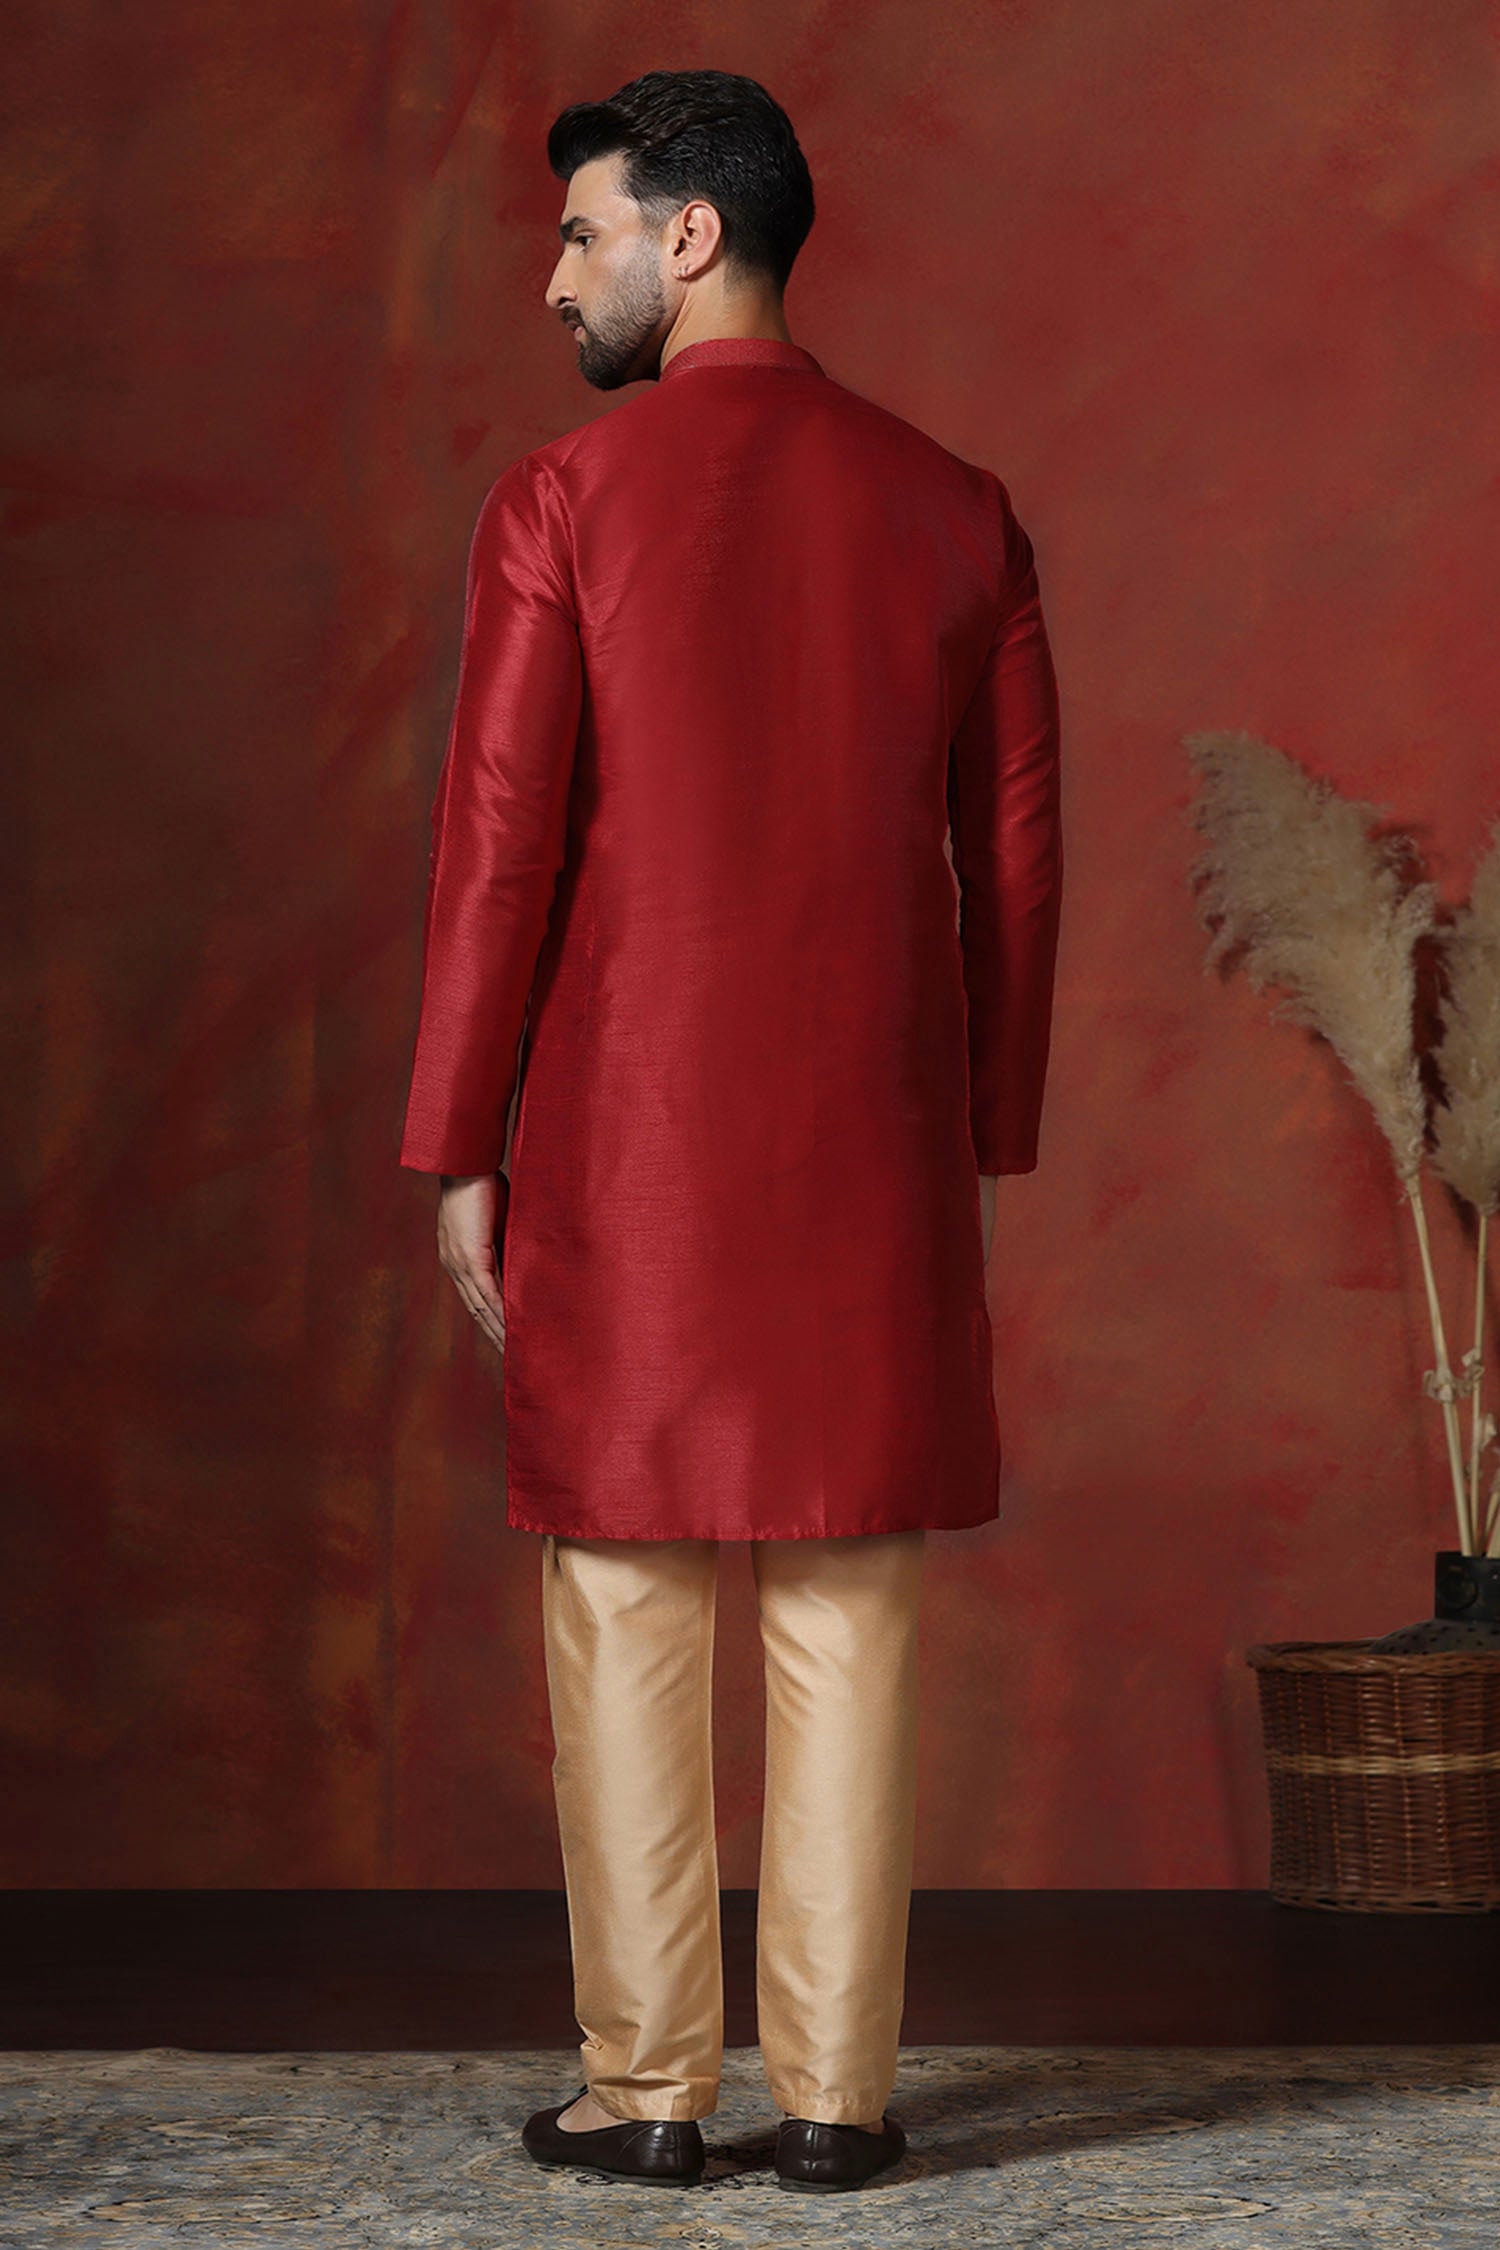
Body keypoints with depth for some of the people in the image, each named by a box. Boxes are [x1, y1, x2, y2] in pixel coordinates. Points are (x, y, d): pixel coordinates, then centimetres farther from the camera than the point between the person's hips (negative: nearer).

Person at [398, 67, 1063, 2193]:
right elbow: (1014, 861, 6)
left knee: (628, 1605, 5)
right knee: (851, 1612, 6)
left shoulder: (561, 503, -7)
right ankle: (836, 2087, 7)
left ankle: (646, 2082, 7)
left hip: (626, 1143, -3)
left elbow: (498, 845, -9)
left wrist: (454, 1153, -2)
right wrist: (988, 1145, 14)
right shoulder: (958, 515, 5)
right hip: (877, 1150, 3)